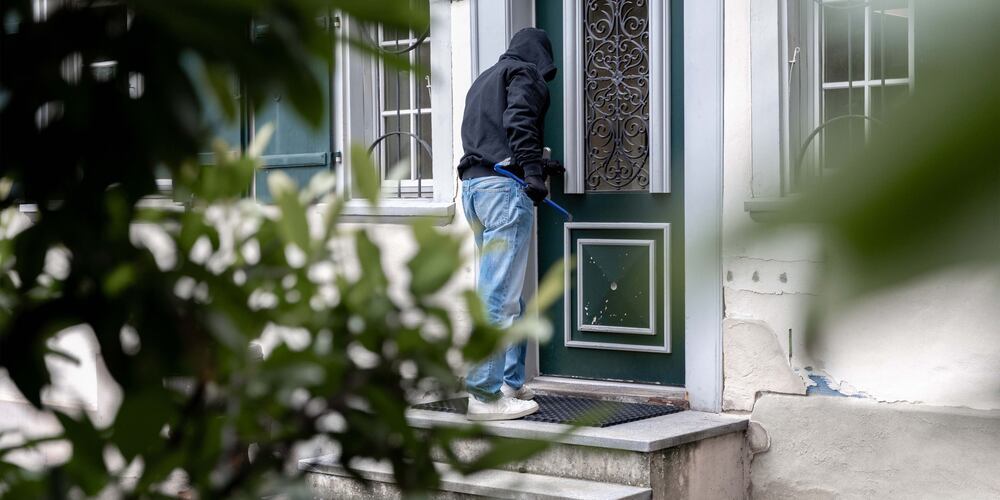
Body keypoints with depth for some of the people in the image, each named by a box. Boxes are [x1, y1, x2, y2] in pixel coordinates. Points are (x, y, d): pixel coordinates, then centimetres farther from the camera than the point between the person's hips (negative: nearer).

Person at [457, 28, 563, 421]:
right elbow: (519, 123, -14)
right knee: (499, 293, -10)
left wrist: (538, 166, 42)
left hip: (473, 183, 9)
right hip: (504, 185, -9)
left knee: (508, 294, 14)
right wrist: (533, 173, -23)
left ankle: (511, 383, 16)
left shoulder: (485, 79, 28)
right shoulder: (526, 73, 4)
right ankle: (486, 395, -11)